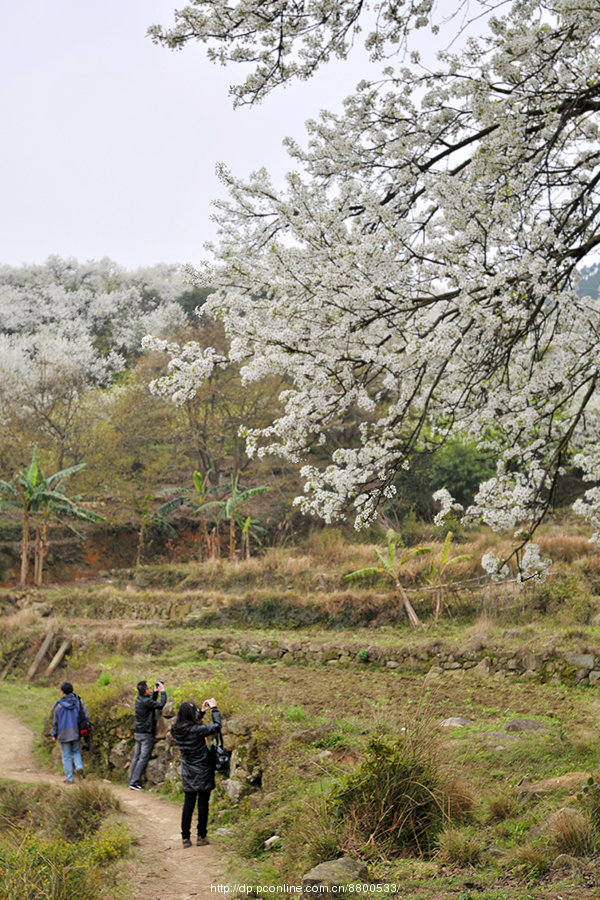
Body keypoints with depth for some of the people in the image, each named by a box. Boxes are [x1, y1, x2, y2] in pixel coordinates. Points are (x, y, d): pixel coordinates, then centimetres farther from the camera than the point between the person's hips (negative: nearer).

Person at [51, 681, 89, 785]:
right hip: (76, 732, 2)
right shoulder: (78, 701, 0)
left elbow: (55, 721, -1)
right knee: (76, 751, 19)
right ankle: (79, 767, -9)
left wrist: (54, 734, 10)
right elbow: (86, 715, -2)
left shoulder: (58, 704, -6)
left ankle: (69, 778, 8)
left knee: (66, 756, 7)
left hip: (64, 734, -2)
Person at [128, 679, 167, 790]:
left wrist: (155, 692, 15)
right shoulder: (145, 701, -20)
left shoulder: (139, 699, 7)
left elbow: (152, 702, 23)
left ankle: (132, 780, 12)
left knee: (136, 757, 10)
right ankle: (135, 782, -7)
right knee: (143, 758, -5)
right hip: (146, 734, -9)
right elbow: (161, 705, -19)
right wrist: (162, 691, -10)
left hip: (138, 733, 9)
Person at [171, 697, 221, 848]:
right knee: (203, 803, 7)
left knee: (188, 804, 11)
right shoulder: (196, 730, -23)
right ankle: (201, 836, 14)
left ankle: (185, 837, 14)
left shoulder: (178, 730, -3)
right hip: (203, 772, -6)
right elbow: (216, 726, -14)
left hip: (188, 774, 6)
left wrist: (202, 711, 15)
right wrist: (214, 708, -3)